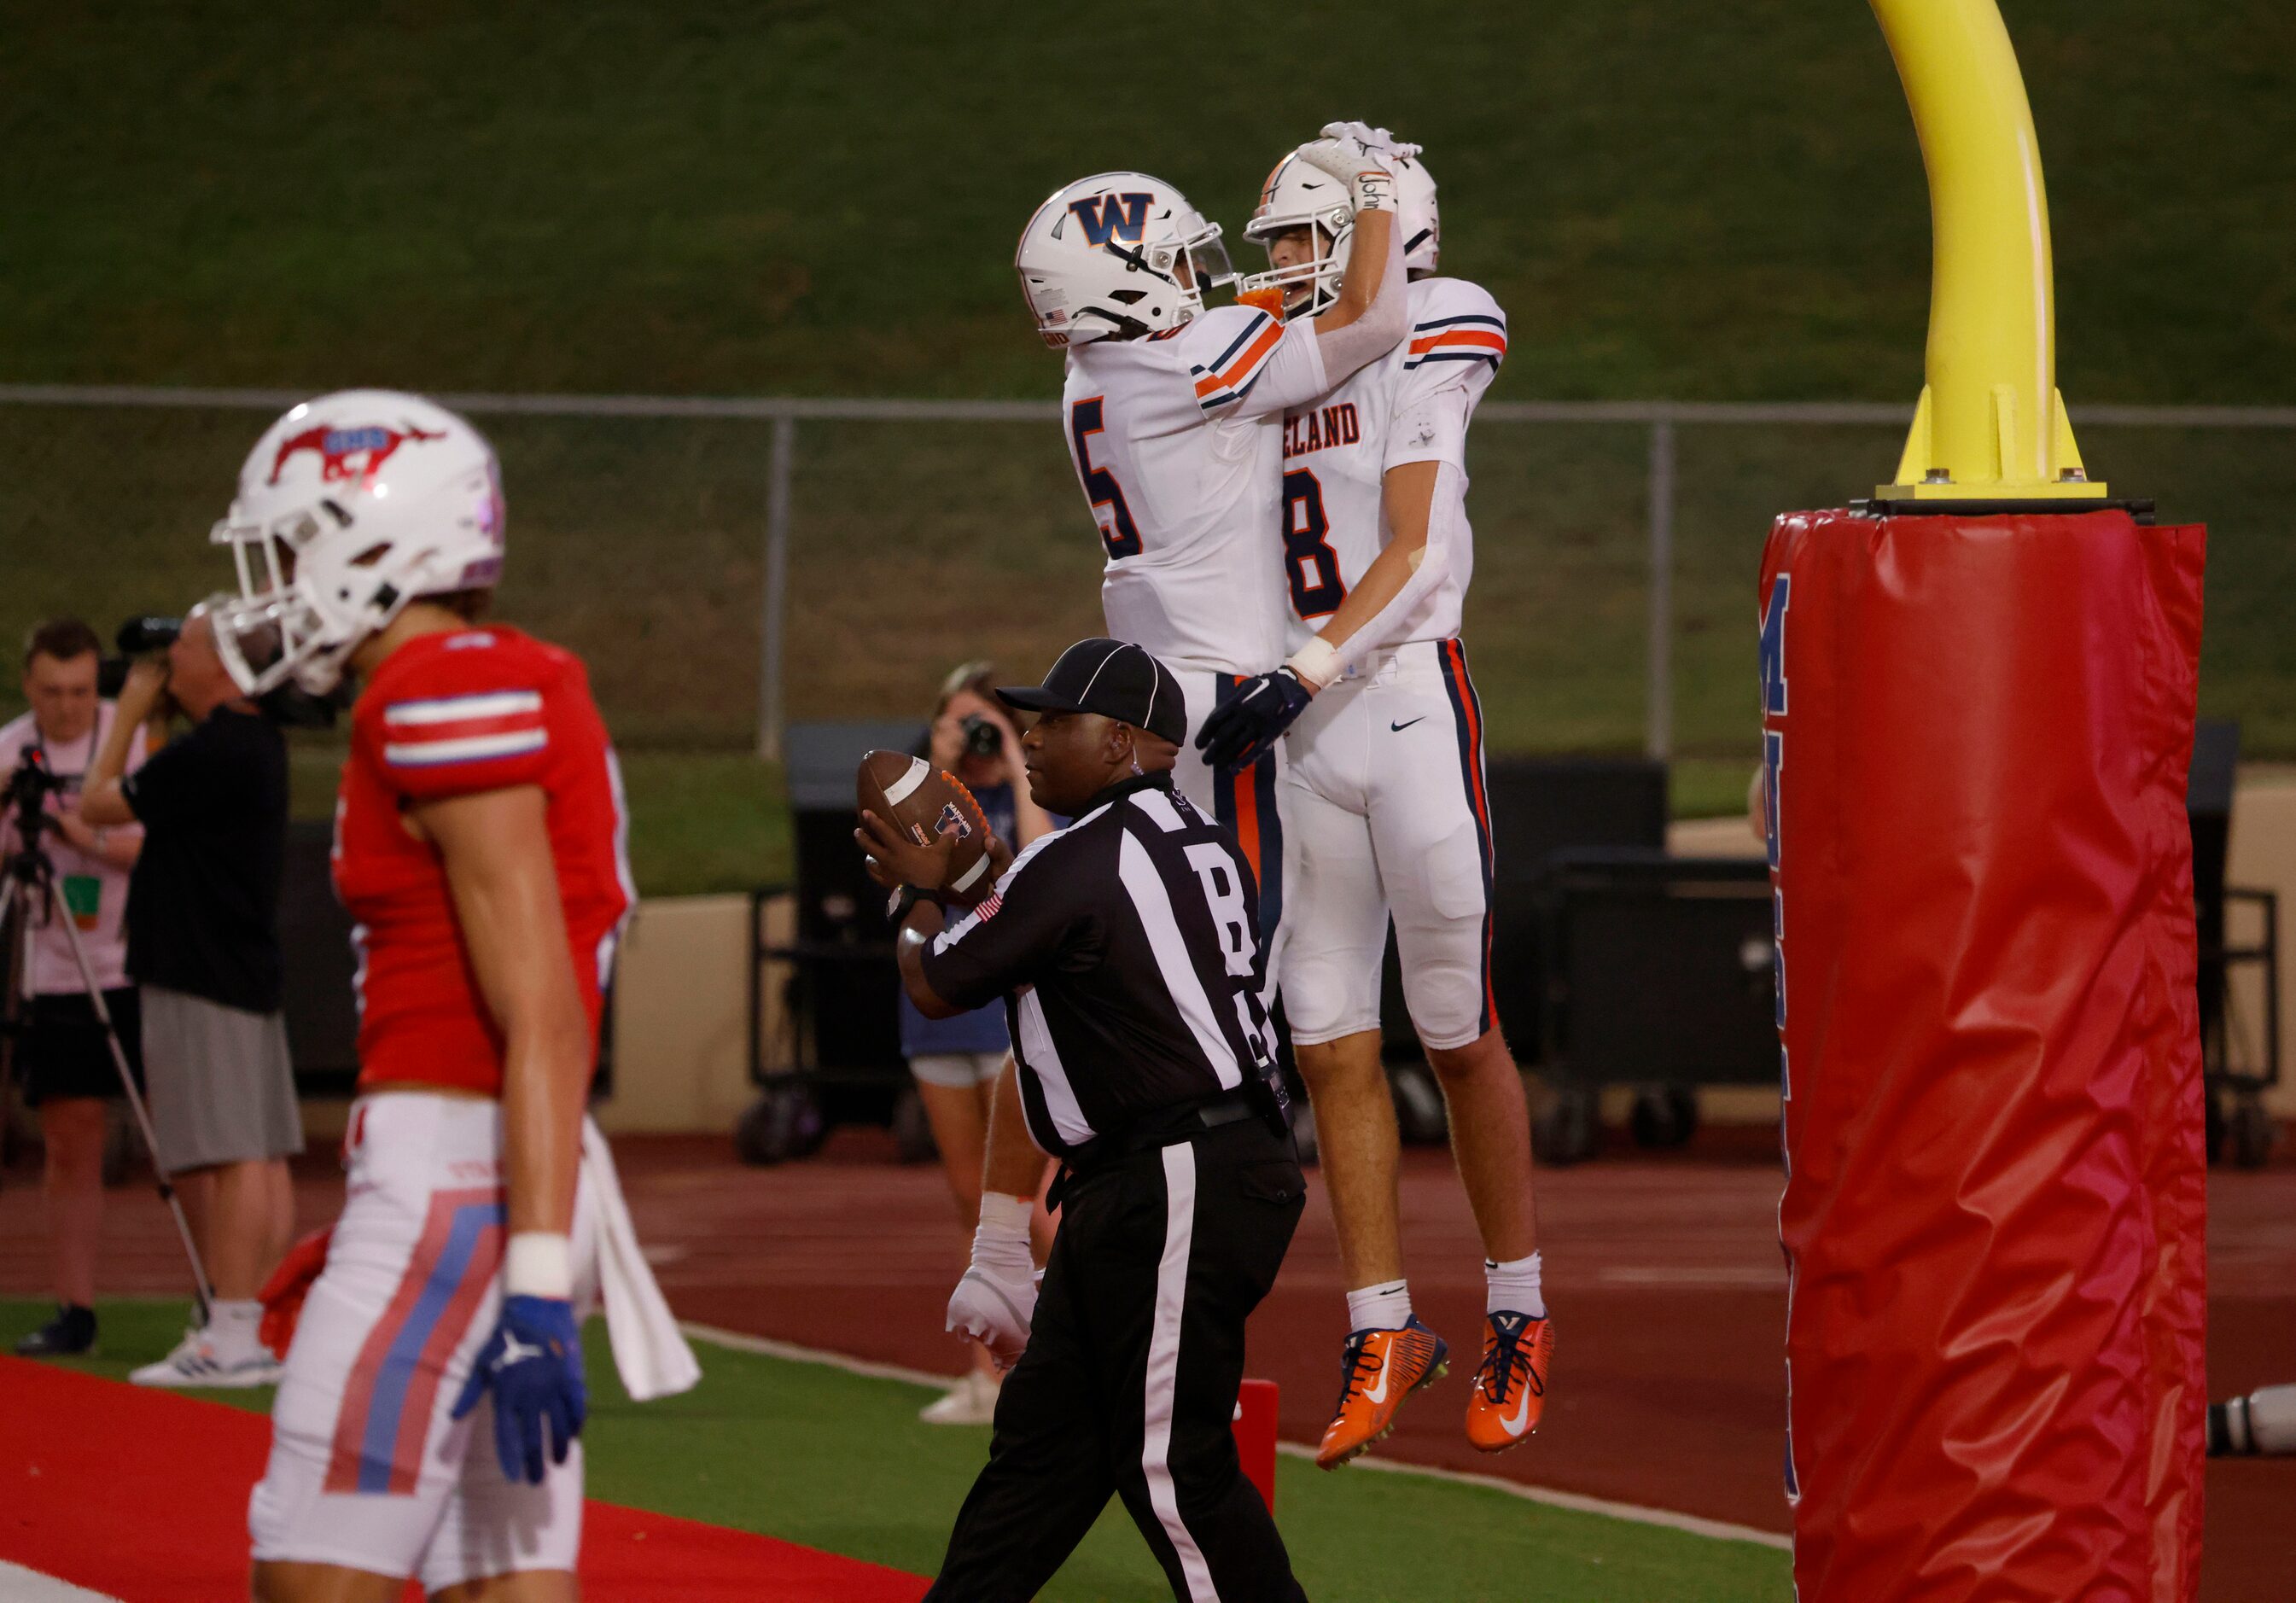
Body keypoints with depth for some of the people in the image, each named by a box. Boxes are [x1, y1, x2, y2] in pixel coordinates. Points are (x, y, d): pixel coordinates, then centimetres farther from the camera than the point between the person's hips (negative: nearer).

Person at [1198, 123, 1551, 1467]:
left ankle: (1520, 1322, 14)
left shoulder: (1416, 357, -6)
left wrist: (1303, 676, -22)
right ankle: (1384, 1332, 13)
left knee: (1460, 1033, 2)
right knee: (1332, 1044, 5)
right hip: (1297, 740, 6)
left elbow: (1412, 561, -13)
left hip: (1408, 710, -6)